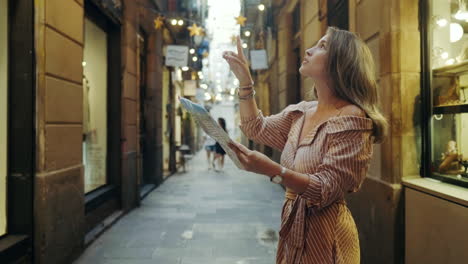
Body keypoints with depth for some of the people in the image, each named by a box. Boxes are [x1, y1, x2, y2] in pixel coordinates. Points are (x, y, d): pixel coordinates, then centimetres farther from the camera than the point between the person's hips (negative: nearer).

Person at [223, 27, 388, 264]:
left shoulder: (351, 120, -19)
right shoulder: (300, 112, 5)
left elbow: (326, 190, -23)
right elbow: (257, 129, 13)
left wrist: (271, 170, -35)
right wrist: (245, 81, 4)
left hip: (325, 235, -7)